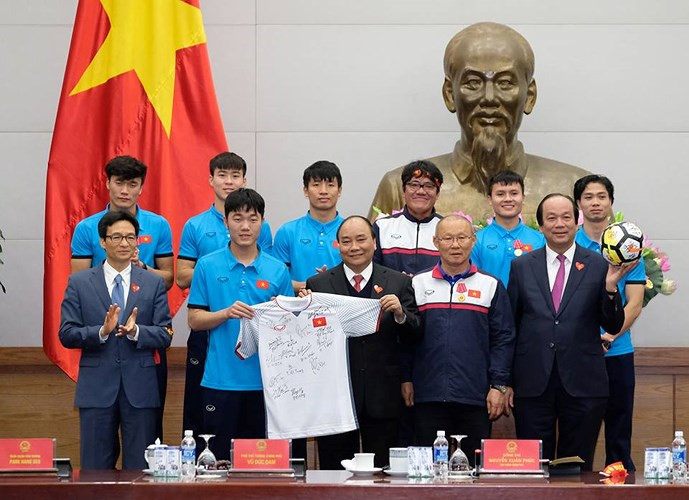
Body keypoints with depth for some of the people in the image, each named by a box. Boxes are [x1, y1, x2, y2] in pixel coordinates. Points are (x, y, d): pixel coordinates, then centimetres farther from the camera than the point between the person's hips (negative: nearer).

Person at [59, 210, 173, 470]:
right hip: (97, 388, -1)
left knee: (141, 468, 3)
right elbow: (66, 334, -1)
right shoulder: (79, 283, 5)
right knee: (95, 468, 2)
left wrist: (136, 331, -17)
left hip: (140, 389, 1)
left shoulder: (154, 283, 8)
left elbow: (165, 336, 2)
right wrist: (102, 331, -18)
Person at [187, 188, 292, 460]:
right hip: (221, 379, -1)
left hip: (264, 379, 1)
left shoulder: (277, 271, 6)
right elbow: (194, 320, 1)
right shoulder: (207, 266, 3)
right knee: (218, 459, 3)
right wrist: (227, 313, -15)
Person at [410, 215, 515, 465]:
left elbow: (503, 339, 5)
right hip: (428, 396, 1)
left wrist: (498, 386, -2)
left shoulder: (490, 286, 8)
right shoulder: (418, 284, 9)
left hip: (475, 398, 0)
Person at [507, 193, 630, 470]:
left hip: (582, 385, -1)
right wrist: (505, 381, 7)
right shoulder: (521, 266, 7)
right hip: (533, 384, 1)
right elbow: (510, 326, 9)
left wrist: (610, 288, -15)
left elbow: (613, 326, 3)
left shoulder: (598, 266, 3)